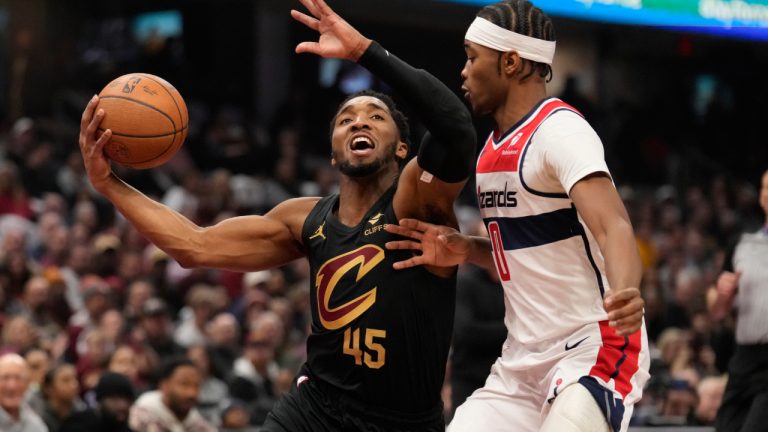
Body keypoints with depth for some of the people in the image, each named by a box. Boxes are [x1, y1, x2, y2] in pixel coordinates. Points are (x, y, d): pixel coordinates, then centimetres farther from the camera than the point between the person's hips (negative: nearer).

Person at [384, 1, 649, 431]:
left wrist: (625, 292, -49)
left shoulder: (560, 130, -15)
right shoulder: (495, 147, 13)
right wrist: (466, 250, 5)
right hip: (523, 361, 9)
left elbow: (613, 226, -29)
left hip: (595, 347, -9)